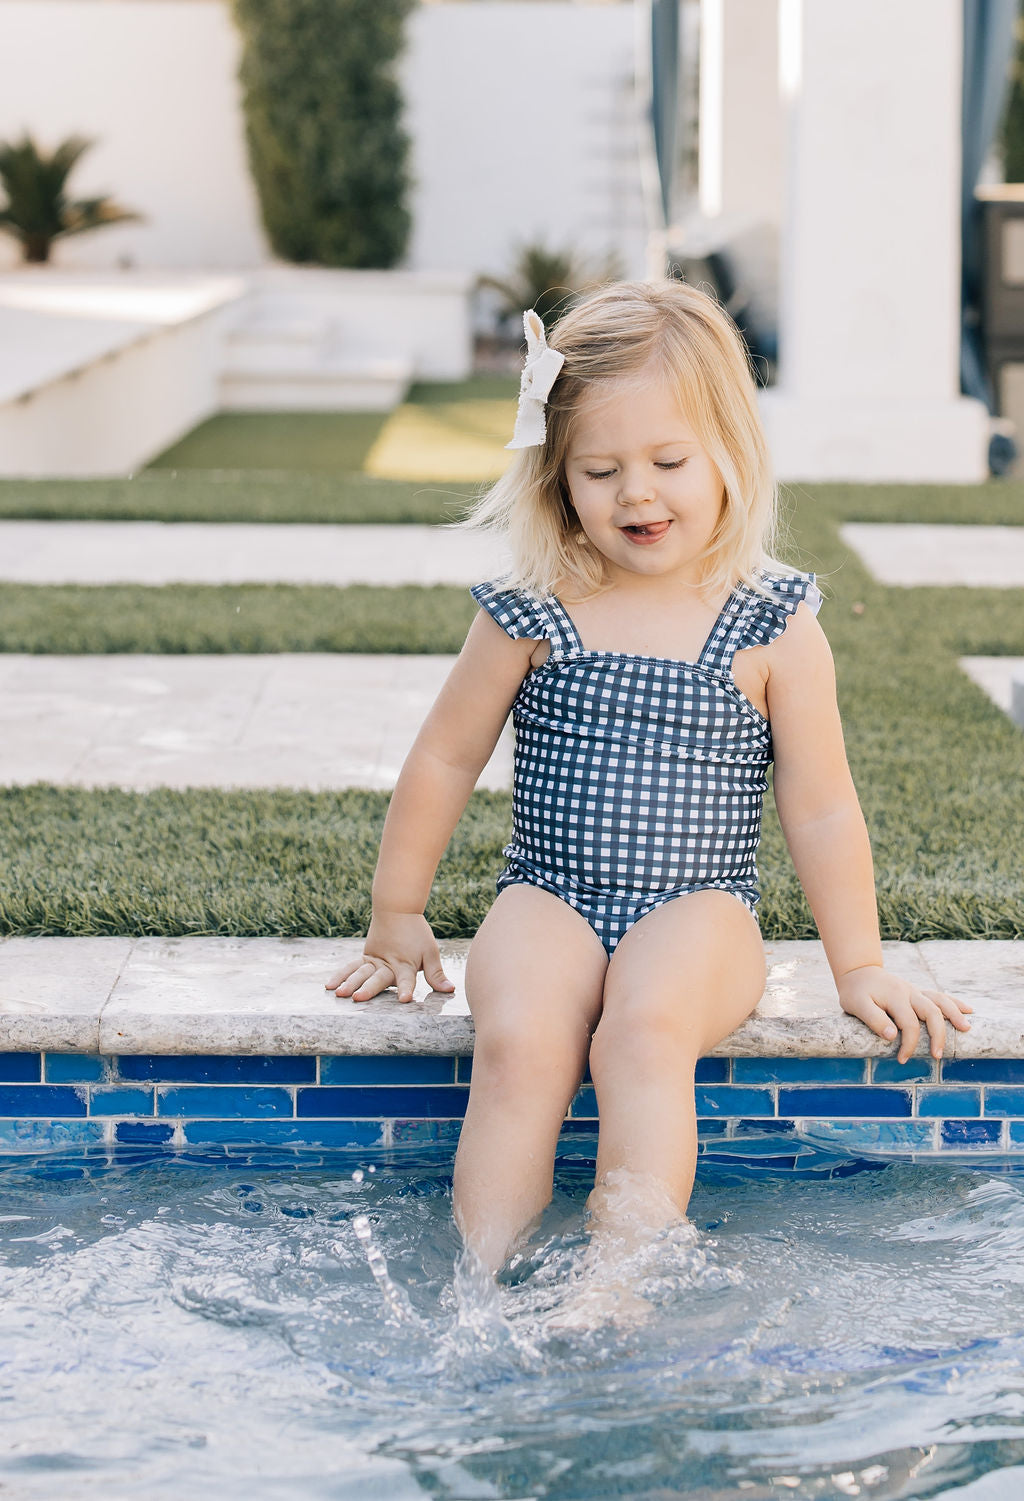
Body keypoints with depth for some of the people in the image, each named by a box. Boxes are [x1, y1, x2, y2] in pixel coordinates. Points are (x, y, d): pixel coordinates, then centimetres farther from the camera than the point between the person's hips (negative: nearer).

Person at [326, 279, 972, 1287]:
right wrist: (397, 919, 19)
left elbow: (821, 810, 6)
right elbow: (445, 762, 14)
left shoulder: (774, 627, -1)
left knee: (645, 1027, -33)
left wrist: (859, 968, 8)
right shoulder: (529, 615, 2)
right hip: (548, 901, 1)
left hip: (698, 910, -1)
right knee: (518, 1042, -29)